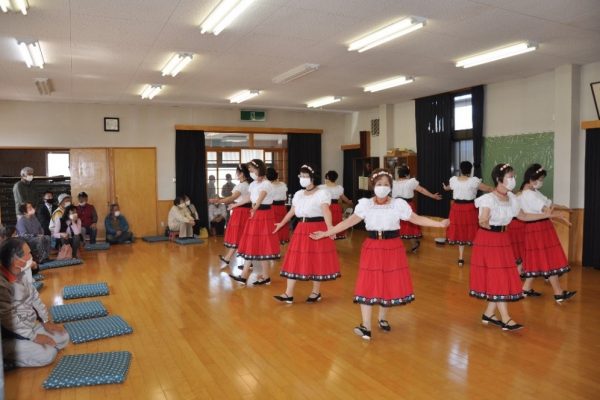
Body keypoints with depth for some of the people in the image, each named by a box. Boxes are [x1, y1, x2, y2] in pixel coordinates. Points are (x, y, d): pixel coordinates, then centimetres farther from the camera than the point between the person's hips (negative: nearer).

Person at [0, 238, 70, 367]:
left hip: (30, 323, 8)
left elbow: (34, 296, 7)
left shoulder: (24, 270, -6)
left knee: (63, 338, 6)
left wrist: (46, 321, 5)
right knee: (47, 354, -16)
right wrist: (34, 336, -19)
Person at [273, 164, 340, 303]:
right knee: (294, 260, 3)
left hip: (317, 229, -6)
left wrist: (330, 228, -39)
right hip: (301, 229, 6)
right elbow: (292, 211, 23)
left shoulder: (322, 193, -10)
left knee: (316, 261, 3)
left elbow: (326, 211, -25)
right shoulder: (298, 194, 12)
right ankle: (288, 294, 7)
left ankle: (316, 292, 20)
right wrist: (281, 224, 31)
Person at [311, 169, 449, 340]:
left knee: (390, 284, 9)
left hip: (393, 248, 1)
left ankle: (382, 318, 33)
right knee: (368, 285, -4)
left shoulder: (399, 204, -2)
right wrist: (325, 233, -10)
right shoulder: (365, 204, -2)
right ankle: (366, 326, 2)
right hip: (372, 248, 0)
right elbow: (349, 221, -4)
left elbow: (417, 219, 1)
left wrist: (439, 224, -8)